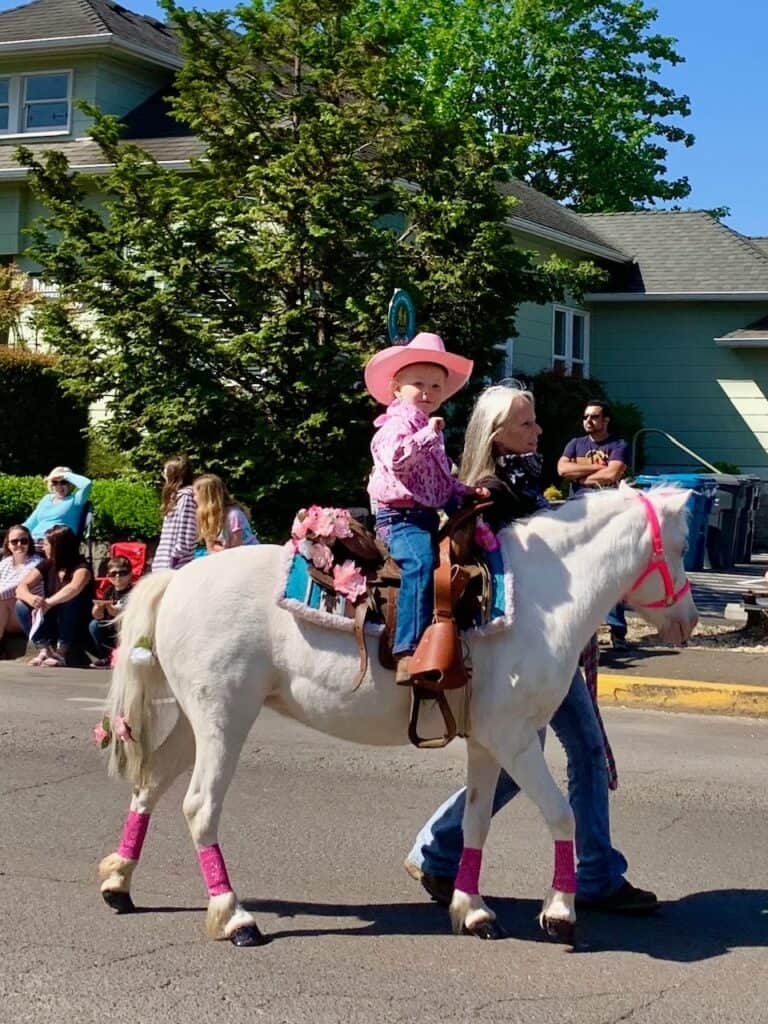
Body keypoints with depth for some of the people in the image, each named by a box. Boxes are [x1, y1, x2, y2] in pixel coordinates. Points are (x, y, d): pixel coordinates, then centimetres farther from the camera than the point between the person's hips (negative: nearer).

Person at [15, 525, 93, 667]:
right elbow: (21, 588, -12)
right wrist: (31, 598, -35)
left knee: (70, 599, -32)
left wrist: (47, 603, -48)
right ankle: (44, 648, -22)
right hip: (50, 626, 5)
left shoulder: (80, 567, -16)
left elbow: (74, 589, -38)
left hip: (76, 630, -5)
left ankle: (62, 651, -28)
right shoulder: (46, 565, 1)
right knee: (21, 605, -16)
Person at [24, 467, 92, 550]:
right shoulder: (46, 499, 26)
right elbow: (30, 524, 24)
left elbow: (87, 484, -13)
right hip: (34, 540, 5)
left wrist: (66, 475, 0)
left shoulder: (74, 500, 8)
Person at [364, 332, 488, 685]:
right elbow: (396, 459, -26)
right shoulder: (398, 425, -6)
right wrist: (427, 435, -29)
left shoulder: (429, 430, 22)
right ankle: (409, 652, -42)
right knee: (420, 562, -33)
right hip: (400, 517, -10)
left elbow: (442, 480, 30)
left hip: (426, 517, 10)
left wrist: (467, 493, 15)